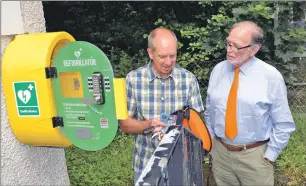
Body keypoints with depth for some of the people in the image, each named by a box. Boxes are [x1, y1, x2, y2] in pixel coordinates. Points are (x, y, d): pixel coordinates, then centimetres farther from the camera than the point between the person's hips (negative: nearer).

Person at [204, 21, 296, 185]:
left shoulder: (271, 76, -12)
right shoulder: (218, 70, -2)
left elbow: (283, 124, -6)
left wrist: (269, 156, -5)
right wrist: (211, 140, 6)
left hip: (254, 156, -3)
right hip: (220, 152, 3)